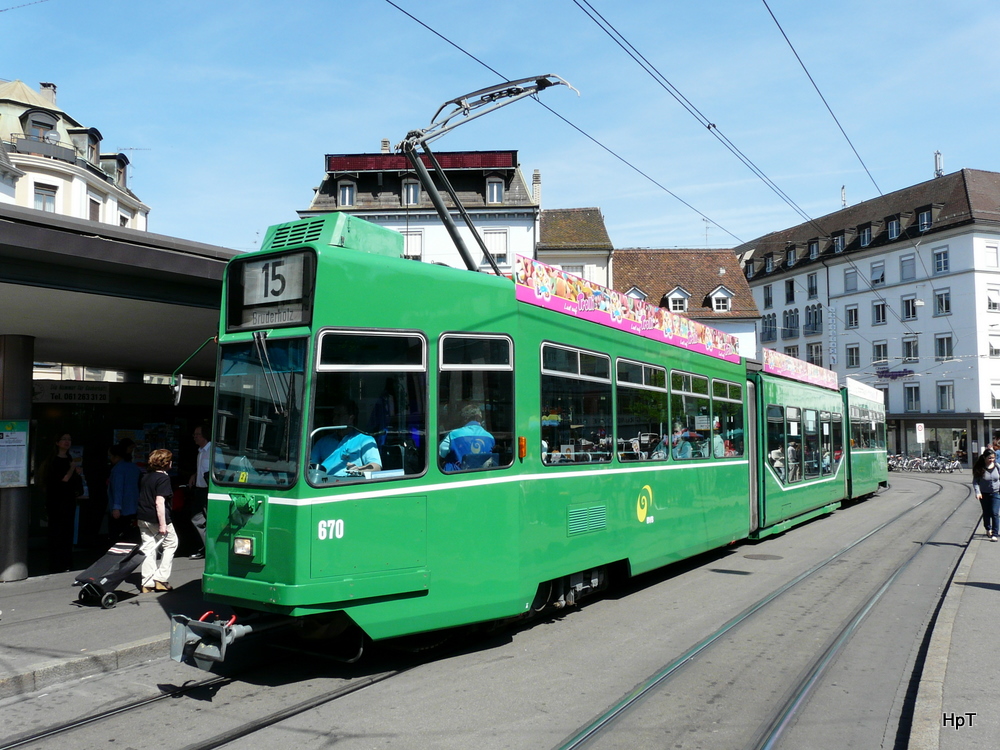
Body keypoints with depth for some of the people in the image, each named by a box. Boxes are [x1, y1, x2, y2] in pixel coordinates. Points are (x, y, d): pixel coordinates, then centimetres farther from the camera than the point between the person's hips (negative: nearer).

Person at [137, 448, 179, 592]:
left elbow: (141, 496, 19)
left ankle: (147, 583, 9)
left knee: (148, 547, 10)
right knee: (170, 544, 10)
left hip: (143, 518, 7)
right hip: (157, 519, -7)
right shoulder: (163, 478, -15)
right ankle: (161, 579, 7)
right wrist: (163, 524, -21)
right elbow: (159, 502, -21)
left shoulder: (145, 476, 10)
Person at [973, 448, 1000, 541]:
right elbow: (975, 481, -11)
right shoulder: (979, 468, -13)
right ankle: (988, 529, 39)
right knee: (986, 513, 15)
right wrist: (977, 492, -23)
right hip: (984, 494, 0)